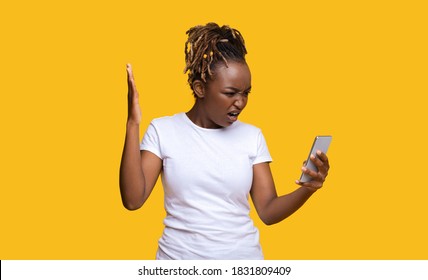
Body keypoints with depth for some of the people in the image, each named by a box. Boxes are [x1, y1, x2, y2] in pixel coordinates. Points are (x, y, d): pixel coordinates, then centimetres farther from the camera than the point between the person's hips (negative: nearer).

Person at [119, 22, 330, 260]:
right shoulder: (163, 130, -6)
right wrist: (133, 125, -20)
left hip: (243, 257, 2)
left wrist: (307, 189, -21)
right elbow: (133, 199, -14)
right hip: (179, 257, -1)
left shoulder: (252, 136, -1)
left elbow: (268, 211, -3)